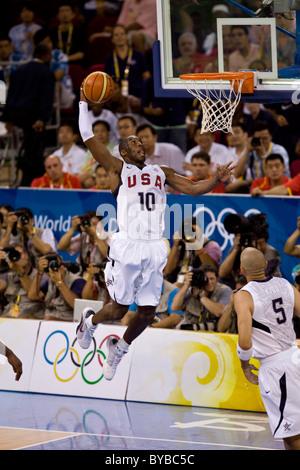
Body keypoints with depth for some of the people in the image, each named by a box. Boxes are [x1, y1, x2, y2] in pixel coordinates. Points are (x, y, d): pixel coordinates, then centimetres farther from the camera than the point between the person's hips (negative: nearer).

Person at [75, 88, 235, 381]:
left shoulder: (161, 172, 18)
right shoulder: (118, 169, 5)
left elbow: (193, 189, 13)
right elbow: (88, 138, -1)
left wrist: (217, 180, -4)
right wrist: (84, 103, 1)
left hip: (154, 249, 4)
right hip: (127, 246, -4)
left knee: (147, 312, 3)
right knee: (120, 309, -1)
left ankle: (119, 348, 29)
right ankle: (90, 321, 32)